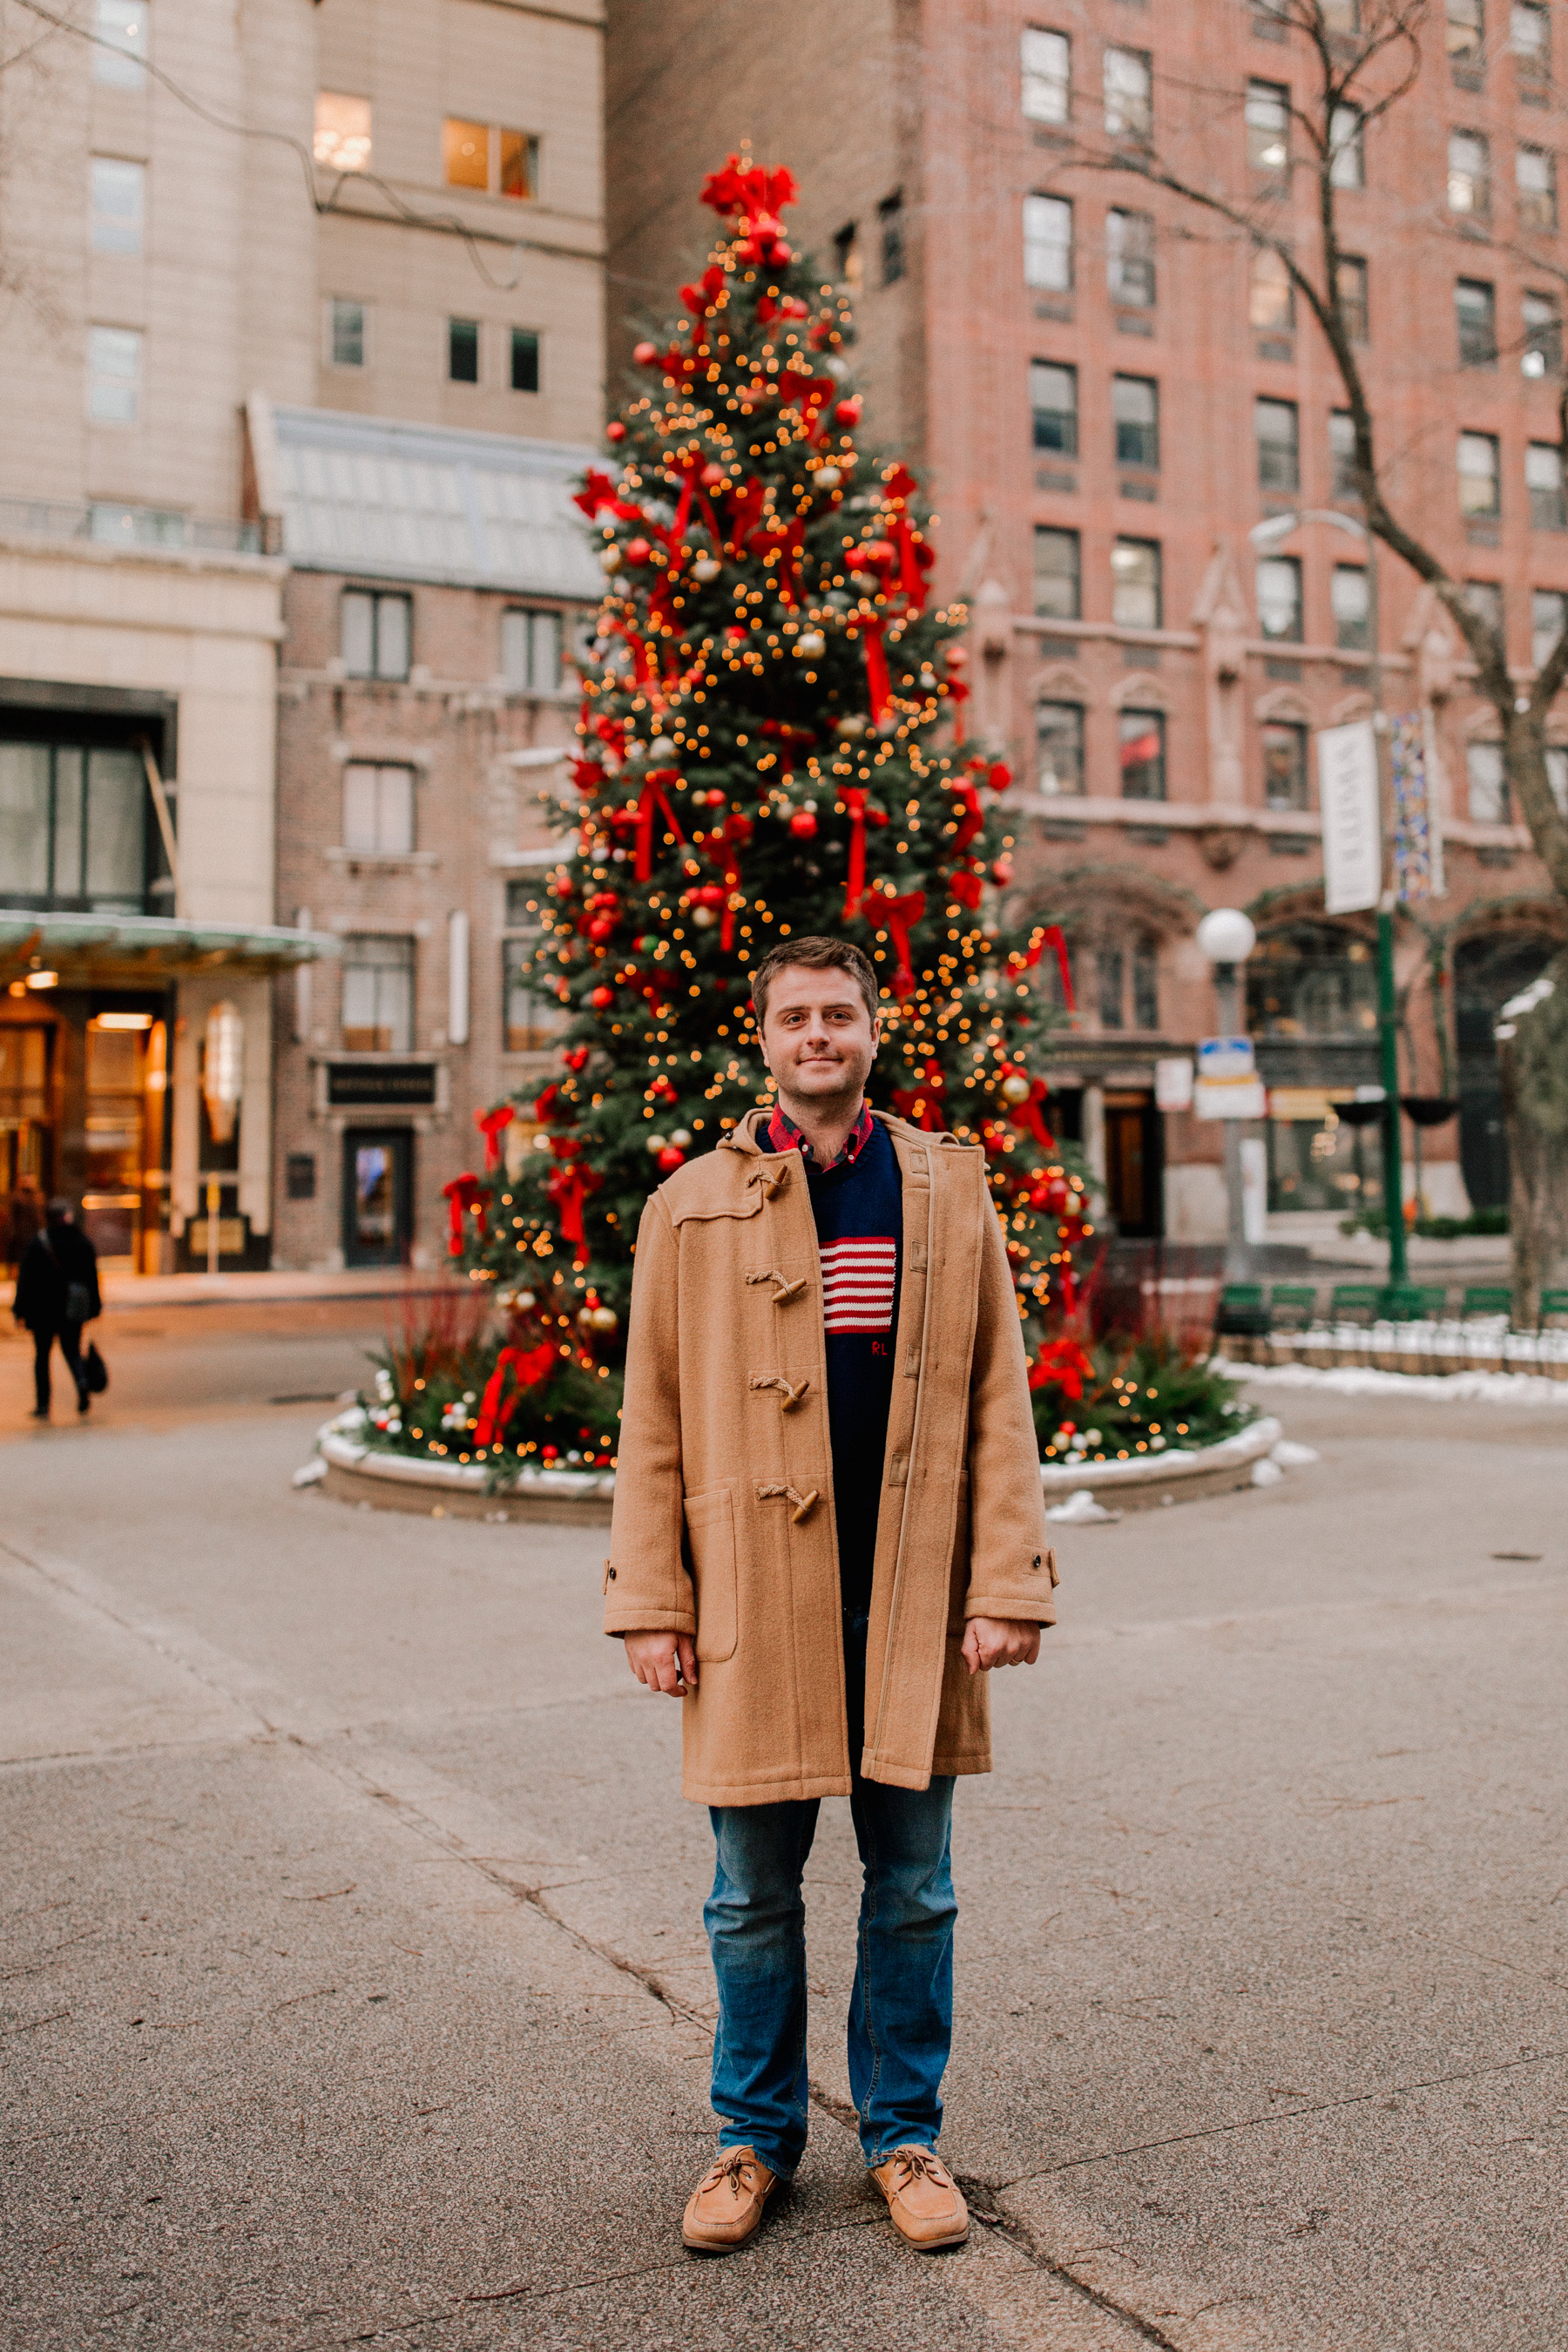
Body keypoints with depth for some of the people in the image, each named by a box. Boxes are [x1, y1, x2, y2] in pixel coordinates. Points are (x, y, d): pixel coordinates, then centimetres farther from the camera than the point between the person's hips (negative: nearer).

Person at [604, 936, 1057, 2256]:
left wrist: (1008, 1585, -4)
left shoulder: (949, 1193, 5)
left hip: (912, 1600, 1)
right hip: (754, 1599, 0)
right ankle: (756, 2138, 30)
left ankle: (905, 2135, 30)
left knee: (912, 1890, 12)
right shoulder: (692, 1207, 4)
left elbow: (998, 1403, 3)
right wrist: (650, 1604, -2)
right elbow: (653, 1422, 4)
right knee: (754, 1895, 11)